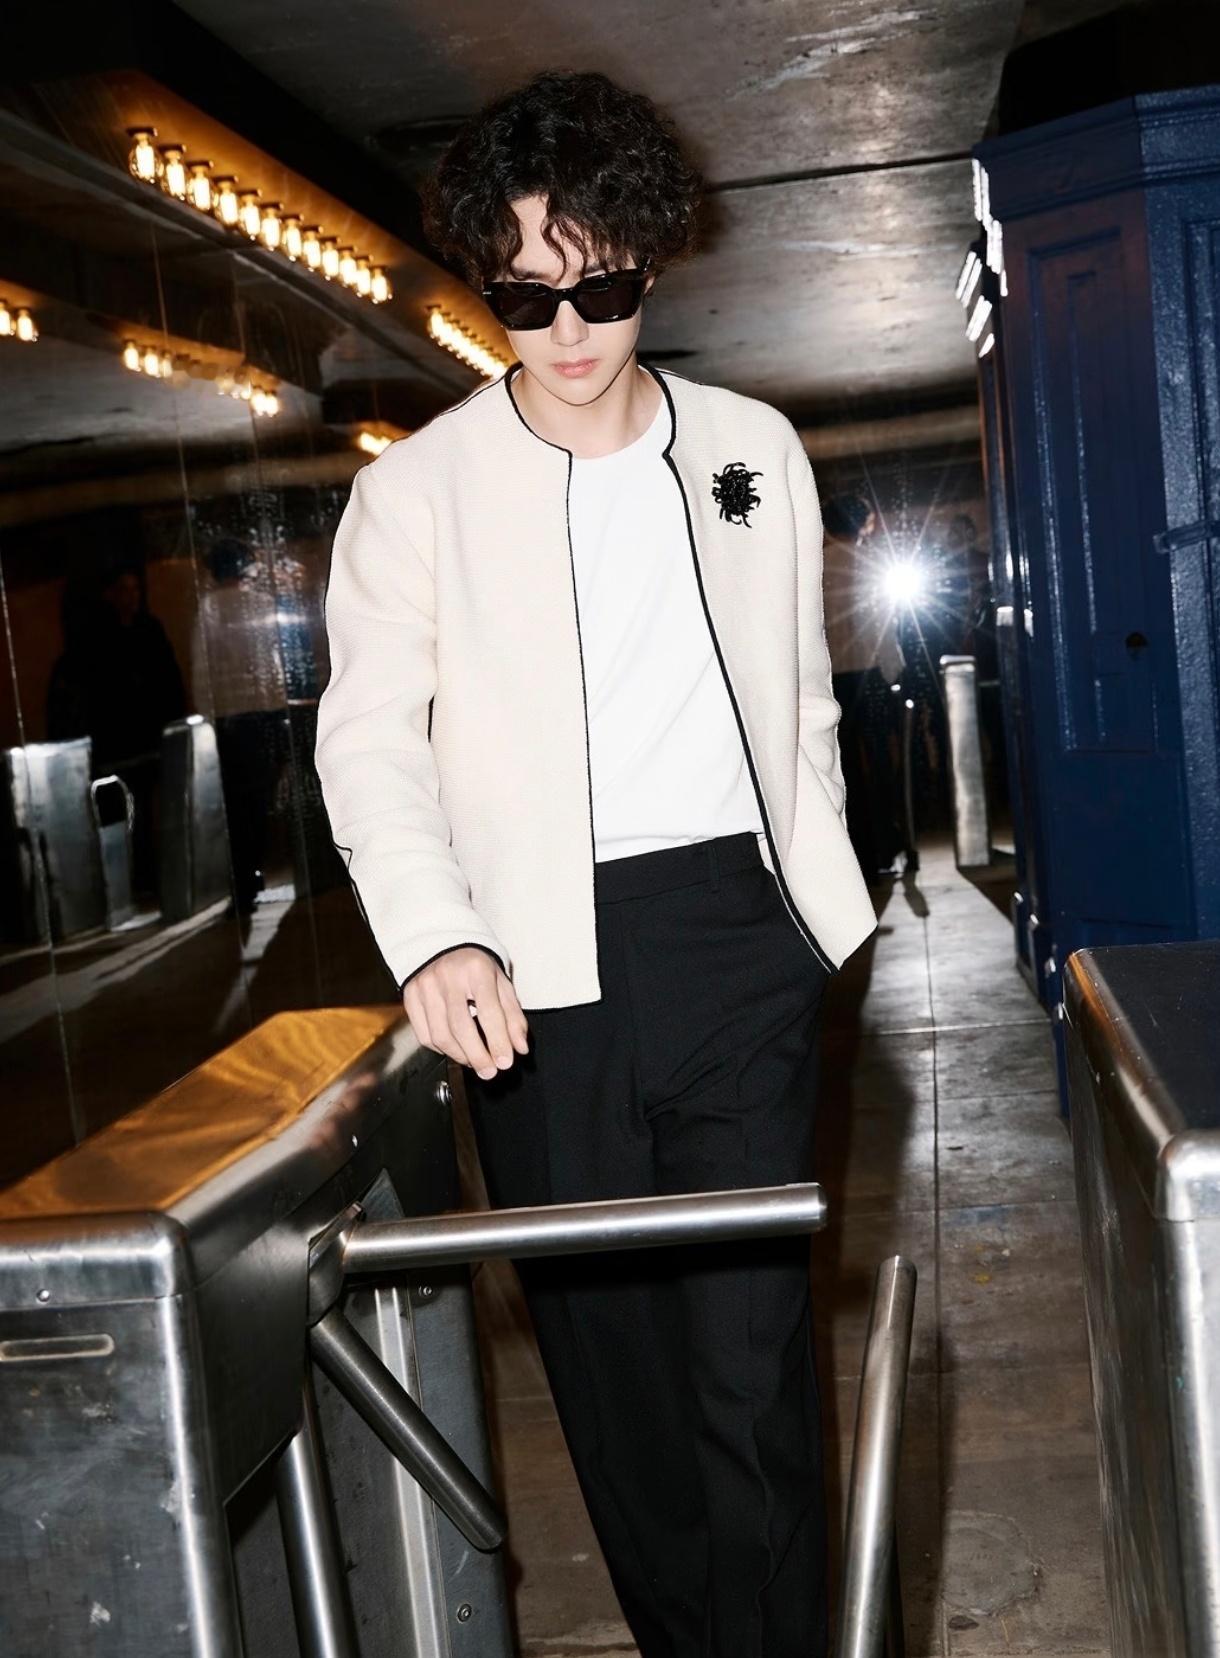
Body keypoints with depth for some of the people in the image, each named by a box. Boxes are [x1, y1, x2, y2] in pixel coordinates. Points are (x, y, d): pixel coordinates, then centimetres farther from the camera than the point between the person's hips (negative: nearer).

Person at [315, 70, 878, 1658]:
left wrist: (828, 899, 12)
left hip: (738, 930, 1)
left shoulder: (754, 449, 10)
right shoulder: (417, 488, 2)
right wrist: (436, 937, -20)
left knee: (752, 1341, -2)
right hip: (539, 971, -1)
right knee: (604, 1337, 7)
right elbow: (370, 737, -4)